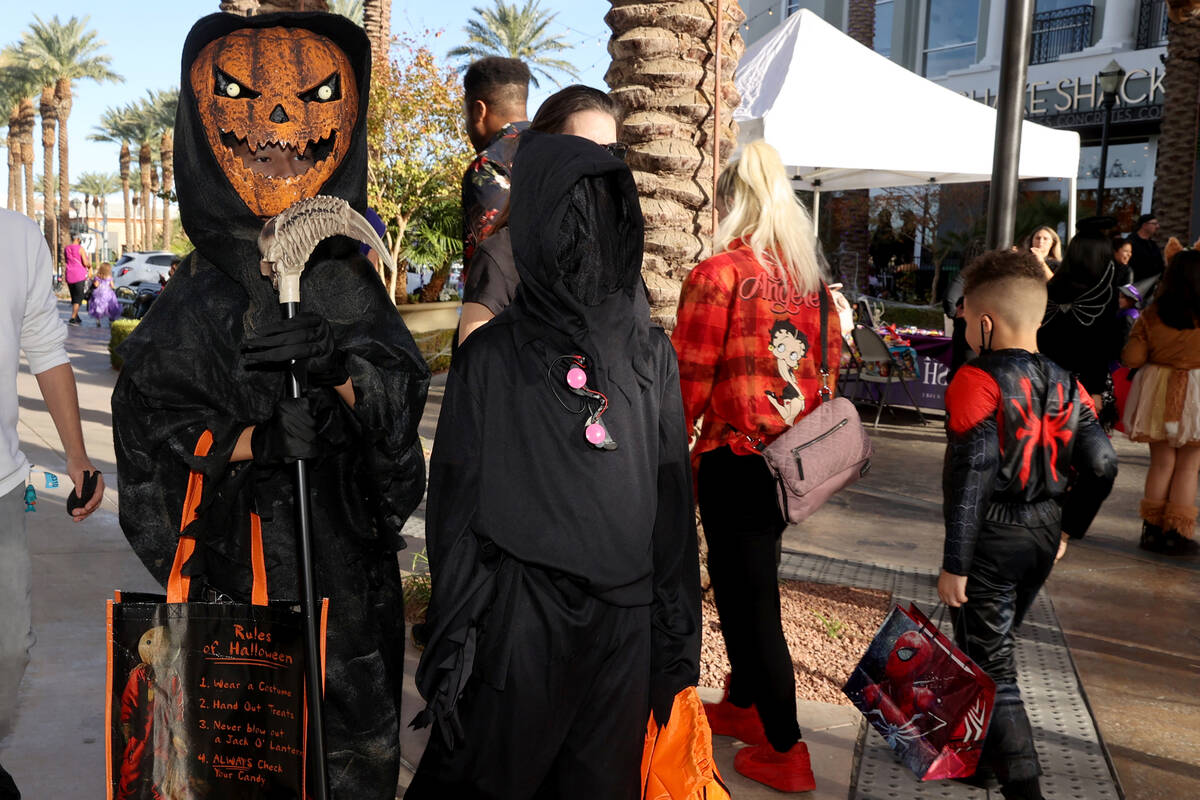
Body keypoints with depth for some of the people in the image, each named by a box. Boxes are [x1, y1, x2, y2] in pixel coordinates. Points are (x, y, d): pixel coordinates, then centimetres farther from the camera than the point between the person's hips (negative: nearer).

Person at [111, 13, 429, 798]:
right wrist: (253, 440, -17)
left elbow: (405, 380, -4)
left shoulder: (351, 280, 6)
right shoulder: (194, 297, 2)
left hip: (346, 549, 1)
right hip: (235, 549, -1)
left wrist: (340, 368, -25)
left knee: (355, 733, 6)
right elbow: (146, 418, -2)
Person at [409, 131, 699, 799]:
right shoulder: (491, 357, -5)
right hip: (519, 617, -2)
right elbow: (457, 507, -4)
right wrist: (453, 643, -6)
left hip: (626, 621, 3)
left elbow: (674, 496, 5)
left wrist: (678, 632, 4)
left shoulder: (650, 352, 4)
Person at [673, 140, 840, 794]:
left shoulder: (718, 274, -14)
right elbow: (830, 360, 10)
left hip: (736, 457, -7)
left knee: (749, 598, 4)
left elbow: (689, 381, -14)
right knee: (751, 584, 22)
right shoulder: (808, 273, 5)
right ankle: (742, 704, 39)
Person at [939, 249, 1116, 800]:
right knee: (990, 644, 24)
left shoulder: (976, 382, -18)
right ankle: (975, 745, 40)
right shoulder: (1066, 386, 3)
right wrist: (1068, 528, 12)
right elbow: (1102, 465, 0)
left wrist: (953, 563, -16)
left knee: (989, 663, 3)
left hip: (991, 537, -7)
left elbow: (970, 478, -20)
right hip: (1043, 537, 7)